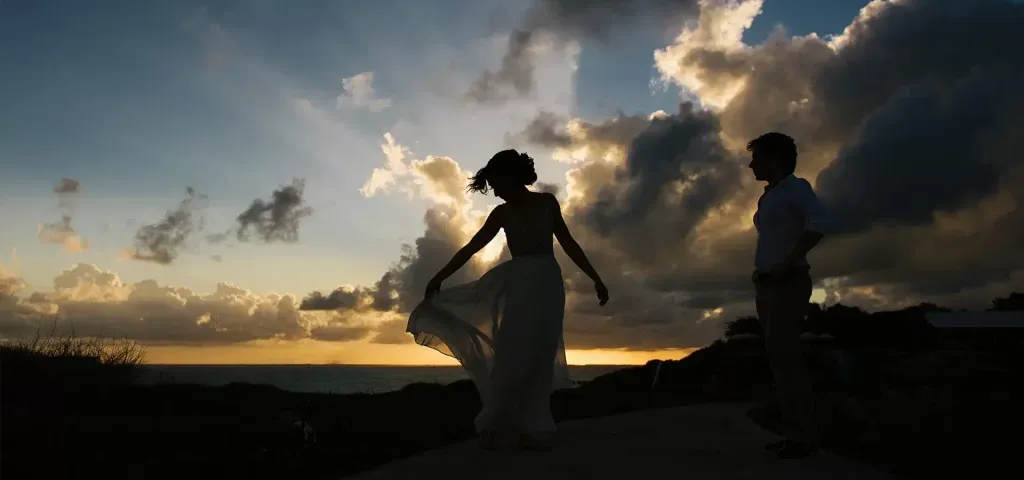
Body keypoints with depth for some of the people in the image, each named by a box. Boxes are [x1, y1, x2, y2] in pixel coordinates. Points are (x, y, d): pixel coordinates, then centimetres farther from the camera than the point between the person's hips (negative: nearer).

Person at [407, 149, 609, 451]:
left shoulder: (547, 202, 7)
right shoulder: (502, 213, 7)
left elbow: (569, 244, 12)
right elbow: (470, 248, 5)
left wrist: (595, 278, 11)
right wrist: (439, 277, -1)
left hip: (547, 284, 0)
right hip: (519, 284, 0)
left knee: (538, 355, -6)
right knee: (513, 354, -13)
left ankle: (532, 429, -5)